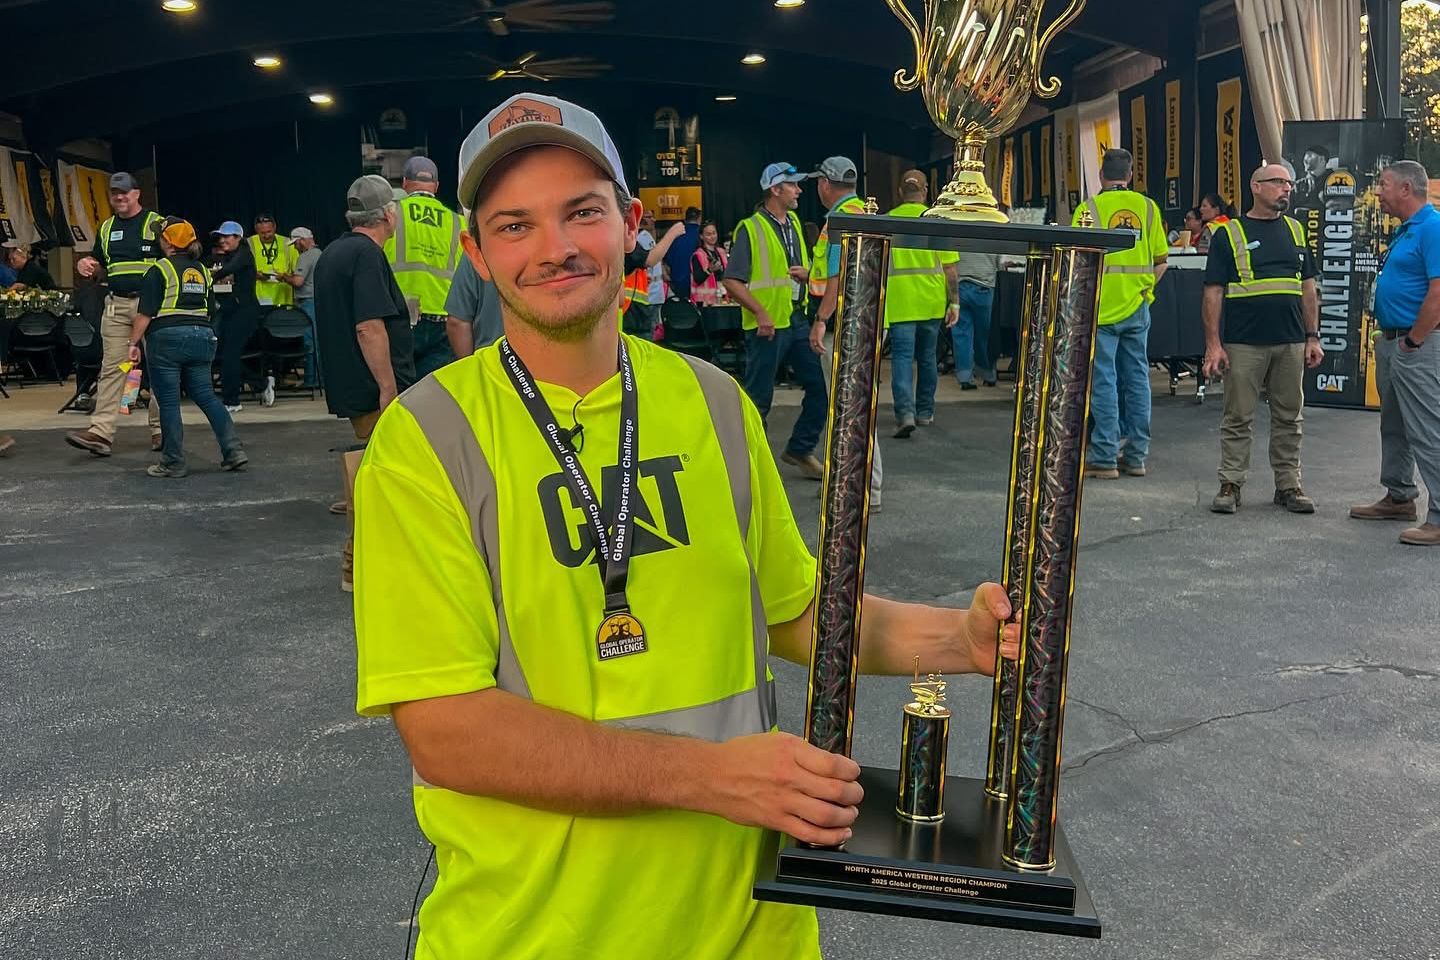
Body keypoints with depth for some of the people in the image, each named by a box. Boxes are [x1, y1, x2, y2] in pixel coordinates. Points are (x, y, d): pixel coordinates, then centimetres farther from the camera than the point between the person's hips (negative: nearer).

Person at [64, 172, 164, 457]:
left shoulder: (156, 223, 1)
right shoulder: (106, 228, 16)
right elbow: (101, 270, 23)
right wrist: (86, 265, 2)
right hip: (116, 305, 4)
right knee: (111, 368, -1)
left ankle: (159, 429, 10)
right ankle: (100, 431, -6)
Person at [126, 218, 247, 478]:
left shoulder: (159, 270, -5)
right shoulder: (202, 270, 14)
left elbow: (145, 313, -9)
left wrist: (134, 343, -6)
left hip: (167, 339, -6)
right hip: (202, 337, 6)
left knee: (168, 401, 1)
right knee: (206, 396, 11)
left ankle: (173, 464, 5)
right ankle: (234, 451, 3)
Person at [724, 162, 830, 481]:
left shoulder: (795, 224, 14)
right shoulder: (750, 229, -8)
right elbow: (732, 282, -13)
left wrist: (806, 272, 2)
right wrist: (760, 312, -20)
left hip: (798, 321, 7)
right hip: (768, 325, -7)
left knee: (821, 385, 6)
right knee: (759, 397, 1)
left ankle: (800, 449, 20)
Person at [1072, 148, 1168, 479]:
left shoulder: (1089, 208, -6)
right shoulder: (1148, 207, 6)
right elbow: (1161, 259, 6)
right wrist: (1145, 289, 16)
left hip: (1100, 308, -4)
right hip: (1137, 308, 4)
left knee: (1103, 381, -1)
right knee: (1137, 379, 10)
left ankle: (1105, 458, 1)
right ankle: (1136, 455, 16)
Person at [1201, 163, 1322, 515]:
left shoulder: (1296, 230, 14)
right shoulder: (1228, 234, 0)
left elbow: (1308, 287, 16)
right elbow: (1213, 292, -3)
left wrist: (1313, 337, 8)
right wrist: (1213, 344, -10)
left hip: (1291, 343, 4)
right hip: (1243, 344, -4)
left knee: (1290, 418, 9)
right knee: (1238, 418, 1)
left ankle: (1289, 485, 18)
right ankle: (1231, 484, 10)